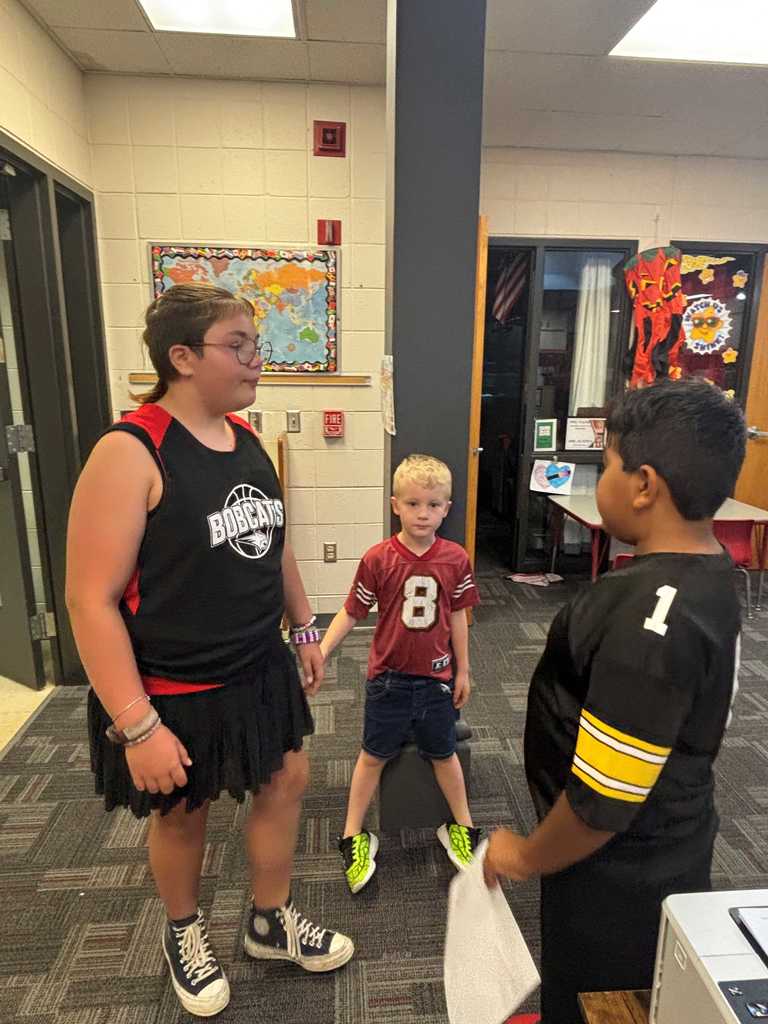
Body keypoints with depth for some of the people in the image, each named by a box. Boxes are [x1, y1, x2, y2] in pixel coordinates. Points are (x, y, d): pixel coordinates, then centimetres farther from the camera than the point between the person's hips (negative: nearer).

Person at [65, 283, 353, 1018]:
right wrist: (138, 727, -22)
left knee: (286, 781, 19)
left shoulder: (246, 438, 0)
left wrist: (304, 629, 14)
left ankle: (271, 924, 46)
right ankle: (183, 932, 51)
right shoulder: (129, 453, -23)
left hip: (260, 670, 7)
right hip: (175, 691, -6)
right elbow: (91, 601, -23)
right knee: (181, 814, 18)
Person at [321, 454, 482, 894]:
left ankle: (462, 828, 42)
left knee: (444, 753, 19)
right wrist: (320, 652, -16)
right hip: (389, 676, -1)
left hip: (436, 676, 2)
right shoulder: (378, 559, -17)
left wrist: (463, 671, 7)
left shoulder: (455, 559, -10)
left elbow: (457, 616, 1)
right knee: (374, 755, 14)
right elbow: (351, 613, -8)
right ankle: (354, 837, 33)